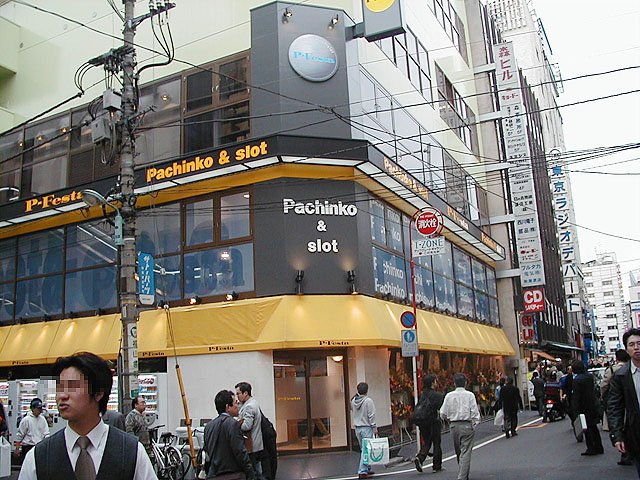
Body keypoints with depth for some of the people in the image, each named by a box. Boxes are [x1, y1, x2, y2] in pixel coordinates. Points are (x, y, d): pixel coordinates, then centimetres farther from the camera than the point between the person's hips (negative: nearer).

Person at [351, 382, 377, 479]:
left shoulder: (353, 401, 3)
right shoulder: (368, 400, -14)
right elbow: (371, 416, -14)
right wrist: (374, 428, -9)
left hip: (357, 428, 6)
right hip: (366, 428, -6)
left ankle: (367, 469, 25)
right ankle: (362, 472, -8)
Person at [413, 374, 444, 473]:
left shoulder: (422, 394, 7)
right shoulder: (437, 395, -12)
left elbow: (417, 408, 11)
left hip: (422, 423, 6)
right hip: (433, 423, -5)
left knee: (426, 443, 15)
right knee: (436, 443, 8)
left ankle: (419, 457, -8)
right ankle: (437, 466, 13)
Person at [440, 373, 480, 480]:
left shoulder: (449, 396, 1)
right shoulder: (470, 395, -6)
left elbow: (443, 414, 3)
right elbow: (475, 412, -8)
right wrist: (475, 424, 2)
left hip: (454, 426, 3)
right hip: (467, 426, -3)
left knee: (458, 452, 18)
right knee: (466, 452, -1)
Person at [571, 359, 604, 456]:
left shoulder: (576, 380, -19)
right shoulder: (590, 376, 1)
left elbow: (576, 396, -18)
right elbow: (593, 390, 11)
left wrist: (576, 411, -15)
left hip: (584, 407, -7)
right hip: (592, 405, 7)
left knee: (587, 428, 3)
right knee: (593, 427, 16)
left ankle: (591, 449, 6)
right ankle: (598, 447, 22)